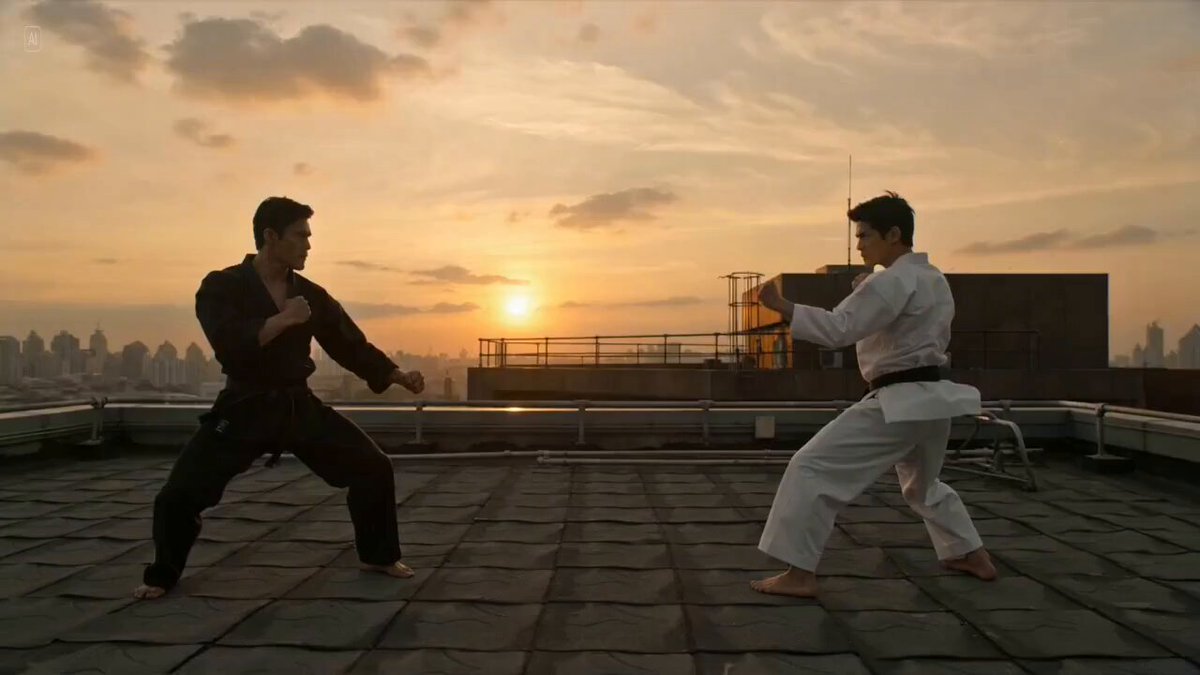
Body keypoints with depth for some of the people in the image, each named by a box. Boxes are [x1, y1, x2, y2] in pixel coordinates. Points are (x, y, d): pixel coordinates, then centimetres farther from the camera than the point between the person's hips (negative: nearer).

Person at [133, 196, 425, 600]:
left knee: (373, 468, -1)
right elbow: (230, 346, -26)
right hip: (244, 410, -4)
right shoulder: (222, 287, -10)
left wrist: (399, 376, -1)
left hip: (299, 407, 4)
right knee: (180, 494, -8)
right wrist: (282, 320, -27)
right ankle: (163, 576, 21)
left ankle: (378, 556, 18)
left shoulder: (310, 295, 3)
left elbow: (350, 345, 7)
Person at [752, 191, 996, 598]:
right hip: (933, 398, 10)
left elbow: (838, 329, -24)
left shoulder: (891, 281, -14)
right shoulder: (936, 280, 15)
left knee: (813, 469, -11)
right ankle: (973, 557, 42)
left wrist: (781, 306, -26)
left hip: (899, 403, -10)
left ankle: (799, 574, -12)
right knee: (922, 484, 33)